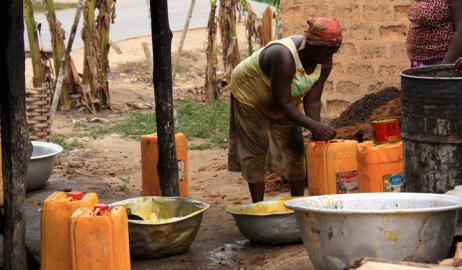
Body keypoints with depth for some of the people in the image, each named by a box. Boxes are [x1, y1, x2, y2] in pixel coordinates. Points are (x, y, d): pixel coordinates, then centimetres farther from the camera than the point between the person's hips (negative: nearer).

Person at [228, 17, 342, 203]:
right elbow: (282, 102, -38)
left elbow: (312, 100, -15)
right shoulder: (284, 57, -42)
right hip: (250, 93, -7)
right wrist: (315, 126, -42)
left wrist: (318, 132, -29)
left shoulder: (324, 62, -20)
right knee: (255, 152, -6)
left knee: (294, 149, 3)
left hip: (282, 99, 7)